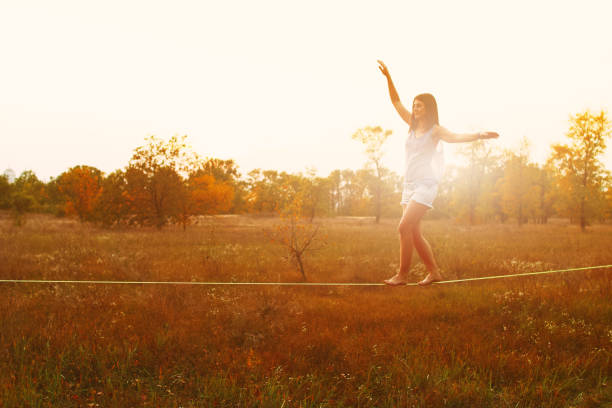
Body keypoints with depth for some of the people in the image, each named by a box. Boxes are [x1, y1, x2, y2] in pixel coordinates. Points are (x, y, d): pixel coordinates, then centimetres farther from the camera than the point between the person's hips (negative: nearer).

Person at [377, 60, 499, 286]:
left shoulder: (435, 130, -5)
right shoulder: (413, 125, 13)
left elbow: (455, 137, -23)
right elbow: (396, 102, 18)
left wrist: (479, 135, -40)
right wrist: (388, 77, 13)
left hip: (425, 185, -7)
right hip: (409, 185, 7)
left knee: (404, 227, -18)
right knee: (414, 234, 7)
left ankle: (402, 274, -12)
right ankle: (434, 272, 17)